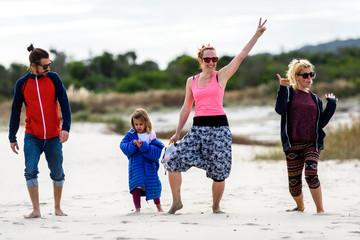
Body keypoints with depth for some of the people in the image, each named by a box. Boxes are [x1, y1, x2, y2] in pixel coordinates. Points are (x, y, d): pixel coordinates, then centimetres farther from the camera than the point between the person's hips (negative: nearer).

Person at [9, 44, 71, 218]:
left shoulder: (53, 78, 1)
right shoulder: (22, 83, 1)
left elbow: (64, 103, -2)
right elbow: (15, 111, 8)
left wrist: (66, 127, -14)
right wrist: (12, 137, 8)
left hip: (53, 137, 1)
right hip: (32, 137, -1)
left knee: (57, 174, 6)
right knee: (30, 171, -14)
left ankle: (57, 208, 24)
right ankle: (36, 210, -5)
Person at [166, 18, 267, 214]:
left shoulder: (221, 76, 4)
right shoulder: (192, 81, 12)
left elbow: (241, 56, -2)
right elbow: (186, 108, 18)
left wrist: (257, 34, -8)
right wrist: (178, 132, 16)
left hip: (219, 126, -2)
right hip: (198, 127, 2)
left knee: (218, 170, -4)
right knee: (174, 160, -10)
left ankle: (216, 206, 15)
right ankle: (176, 201, 5)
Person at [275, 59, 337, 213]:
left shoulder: (314, 99, 15)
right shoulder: (289, 92, 5)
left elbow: (321, 122, 12)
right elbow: (280, 109, -14)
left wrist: (331, 105, 8)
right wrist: (282, 89, -22)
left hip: (312, 143, 1)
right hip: (293, 144, -1)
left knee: (311, 174, -21)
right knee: (294, 181, 3)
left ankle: (320, 210, -15)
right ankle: (300, 206, 31)